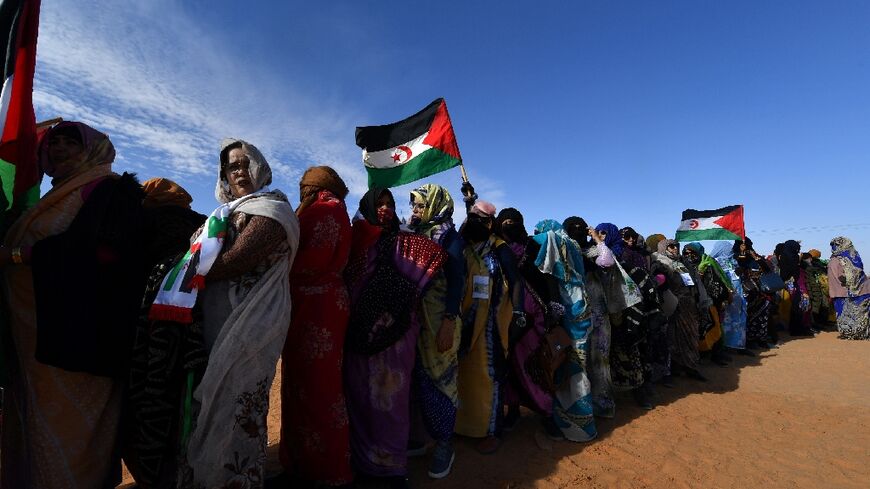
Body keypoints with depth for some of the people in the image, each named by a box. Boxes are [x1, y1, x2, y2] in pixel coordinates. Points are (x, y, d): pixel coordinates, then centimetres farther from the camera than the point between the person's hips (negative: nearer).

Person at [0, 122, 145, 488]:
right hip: (35, 334, 8)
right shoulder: (54, 198, 22)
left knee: (66, 428, -3)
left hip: (79, 332, -8)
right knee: (36, 423, 13)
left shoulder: (113, 188, -4)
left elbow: (104, 246, -19)